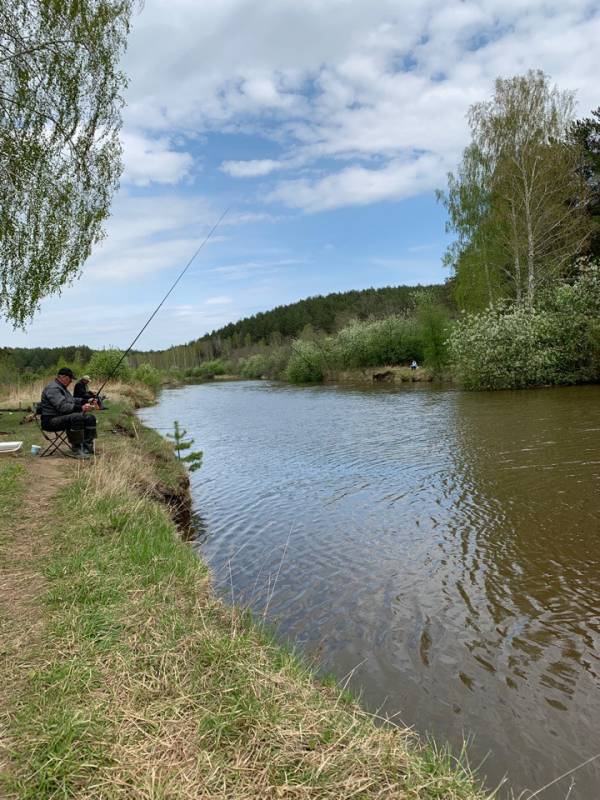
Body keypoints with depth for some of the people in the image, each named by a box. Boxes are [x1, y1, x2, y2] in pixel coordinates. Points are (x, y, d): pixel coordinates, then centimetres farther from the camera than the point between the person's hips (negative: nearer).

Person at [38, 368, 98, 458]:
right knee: (77, 417, -36)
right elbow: (62, 407, -28)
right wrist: (81, 408, -33)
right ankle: (76, 450, -28)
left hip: (64, 417, 11)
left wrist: (86, 402, 13)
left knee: (90, 418, 1)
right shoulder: (52, 388, -16)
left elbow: (72, 400, 28)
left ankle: (87, 447, -2)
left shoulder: (62, 387, 19)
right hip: (51, 420, -11)